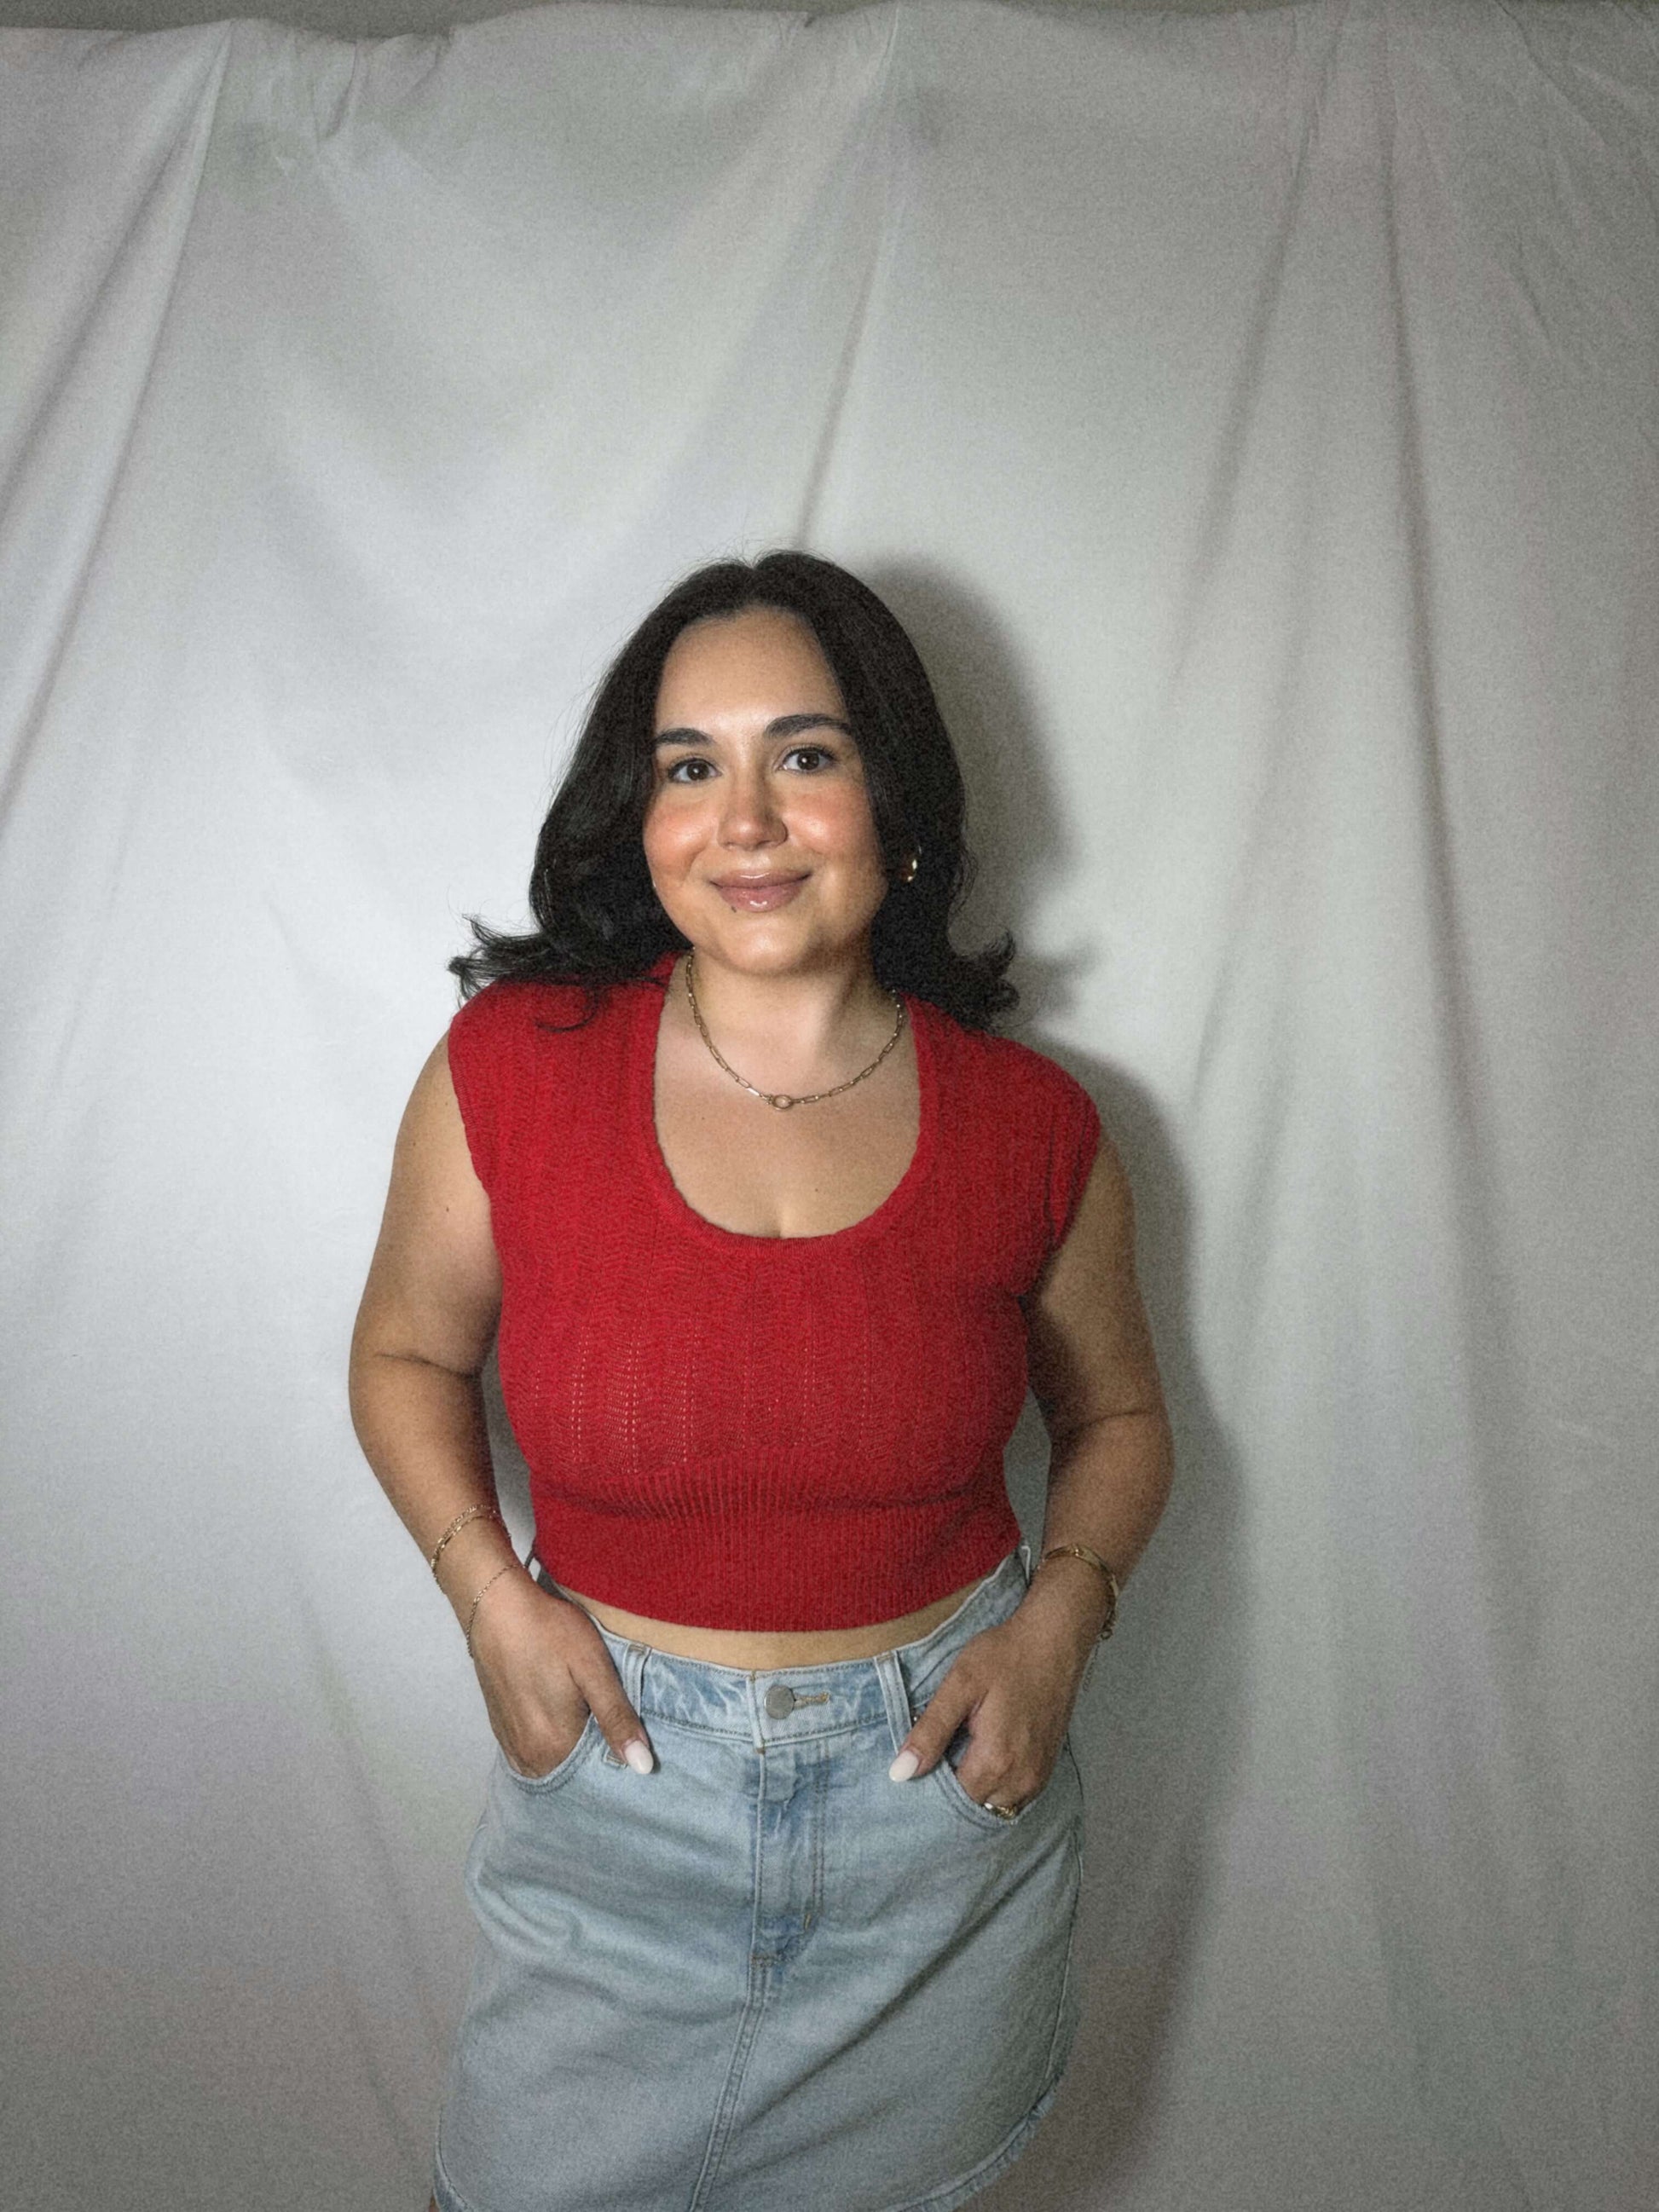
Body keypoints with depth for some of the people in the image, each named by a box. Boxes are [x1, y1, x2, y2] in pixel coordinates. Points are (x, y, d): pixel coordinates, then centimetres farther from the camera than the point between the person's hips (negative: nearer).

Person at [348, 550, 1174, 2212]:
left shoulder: (1031, 1126, -10)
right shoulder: (509, 1067, -13)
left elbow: (1115, 1415, 6)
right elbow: (406, 1352, 3)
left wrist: (1060, 1614, -10)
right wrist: (492, 1598, -11)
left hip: (942, 1784, 1)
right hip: (614, 1779, 0)